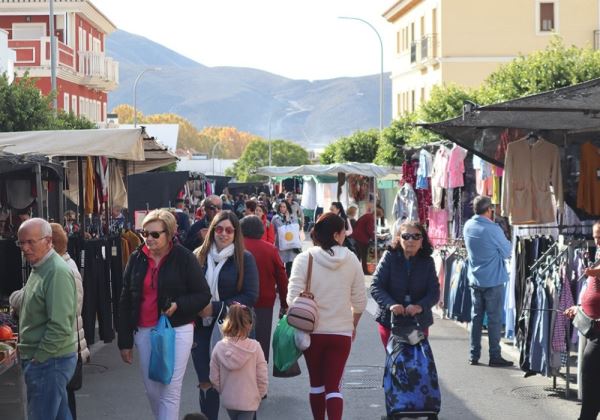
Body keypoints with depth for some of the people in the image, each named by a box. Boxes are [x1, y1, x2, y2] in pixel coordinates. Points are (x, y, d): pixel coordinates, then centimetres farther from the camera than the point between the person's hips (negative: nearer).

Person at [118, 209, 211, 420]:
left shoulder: (184, 258, -8)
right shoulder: (136, 259, 3)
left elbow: (203, 295, -3)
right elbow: (125, 302, 8)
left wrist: (178, 305, -20)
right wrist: (125, 341, 6)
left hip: (177, 331, -4)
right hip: (144, 332, 4)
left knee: (170, 392, -5)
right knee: (152, 390, 12)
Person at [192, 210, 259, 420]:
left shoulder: (244, 259, -3)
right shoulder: (199, 256, 6)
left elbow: (250, 296, -7)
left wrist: (215, 308, -14)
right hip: (202, 327, 2)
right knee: (206, 383, 2)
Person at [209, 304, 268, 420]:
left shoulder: (219, 347, -12)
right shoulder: (254, 347, -18)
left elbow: (214, 378, -4)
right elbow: (262, 377, -12)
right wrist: (259, 395, 7)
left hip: (228, 399, 3)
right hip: (248, 401, -3)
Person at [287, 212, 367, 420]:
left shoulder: (304, 259, -9)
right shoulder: (351, 260, -4)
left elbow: (293, 298, -12)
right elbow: (359, 300, 1)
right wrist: (353, 324, 17)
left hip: (312, 331, 0)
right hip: (342, 332, 0)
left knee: (317, 383, 17)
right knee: (333, 386, 1)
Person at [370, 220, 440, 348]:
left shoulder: (427, 262, -1)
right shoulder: (389, 257, -6)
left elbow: (434, 292, -5)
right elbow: (375, 287, -11)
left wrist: (420, 306, -25)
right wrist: (390, 304, -28)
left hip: (419, 322, 1)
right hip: (389, 320, -1)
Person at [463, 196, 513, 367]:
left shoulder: (468, 226, 0)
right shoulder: (493, 229, -18)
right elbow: (507, 252, -9)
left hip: (475, 280, 6)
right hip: (493, 280, -6)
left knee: (476, 317, 12)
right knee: (494, 319, 1)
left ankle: (474, 355, 15)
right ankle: (495, 356, 4)